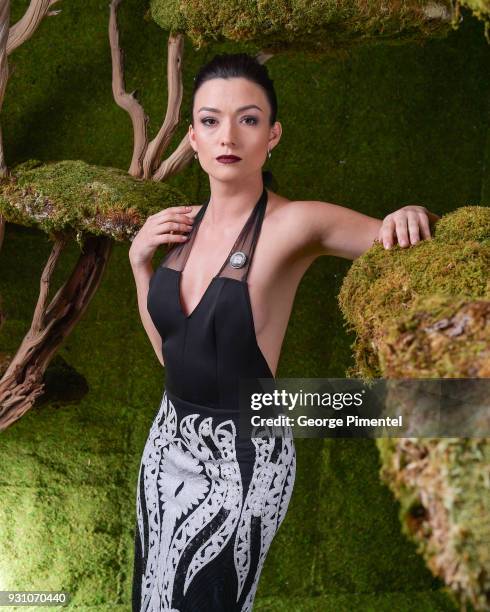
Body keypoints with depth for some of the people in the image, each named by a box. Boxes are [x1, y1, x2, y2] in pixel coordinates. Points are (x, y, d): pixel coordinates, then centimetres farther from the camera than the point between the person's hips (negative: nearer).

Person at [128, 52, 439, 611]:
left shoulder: (295, 224, -18)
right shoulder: (181, 226, 1)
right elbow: (168, 350, 8)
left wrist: (408, 218, -35)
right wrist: (138, 260, -3)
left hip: (243, 455, -6)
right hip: (170, 436, 6)